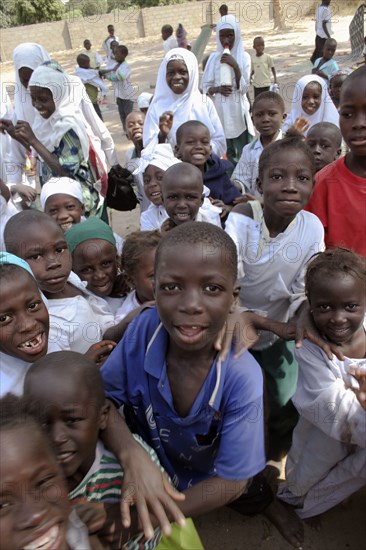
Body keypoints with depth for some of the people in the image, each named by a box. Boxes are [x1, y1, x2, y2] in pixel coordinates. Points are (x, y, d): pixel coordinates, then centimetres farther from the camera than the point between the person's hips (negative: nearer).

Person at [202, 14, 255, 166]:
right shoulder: (214, 57, 4)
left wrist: (235, 66, -18)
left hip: (238, 112, -1)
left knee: (244, 153, -2)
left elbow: (244, 88, -7)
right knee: (227, 153, 7)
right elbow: (205, 87, 4)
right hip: (220, 112, 2)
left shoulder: (244, 57, -1)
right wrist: (217, 89, -16)